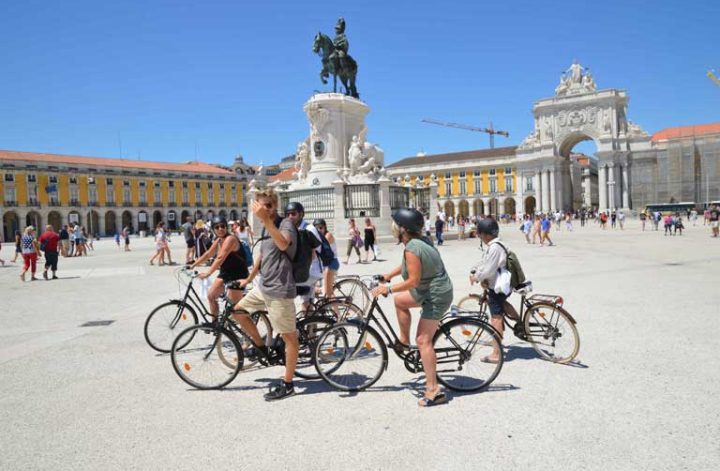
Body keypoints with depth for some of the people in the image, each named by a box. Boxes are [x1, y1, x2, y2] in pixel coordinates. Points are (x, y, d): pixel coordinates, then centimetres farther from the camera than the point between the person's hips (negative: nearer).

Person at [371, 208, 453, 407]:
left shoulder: (411, 248, -25)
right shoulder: (419, 240, 4)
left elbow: (413, 281, -26)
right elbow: (406, 265, 17)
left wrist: (388, 288, -18)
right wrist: (387, 276, 17)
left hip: (436, 296, -10)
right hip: (430, 289, 10)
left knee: (423, 340, -8)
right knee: (399, 300, 22)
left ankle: (433, 390, -4)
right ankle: (404, 341, 32)